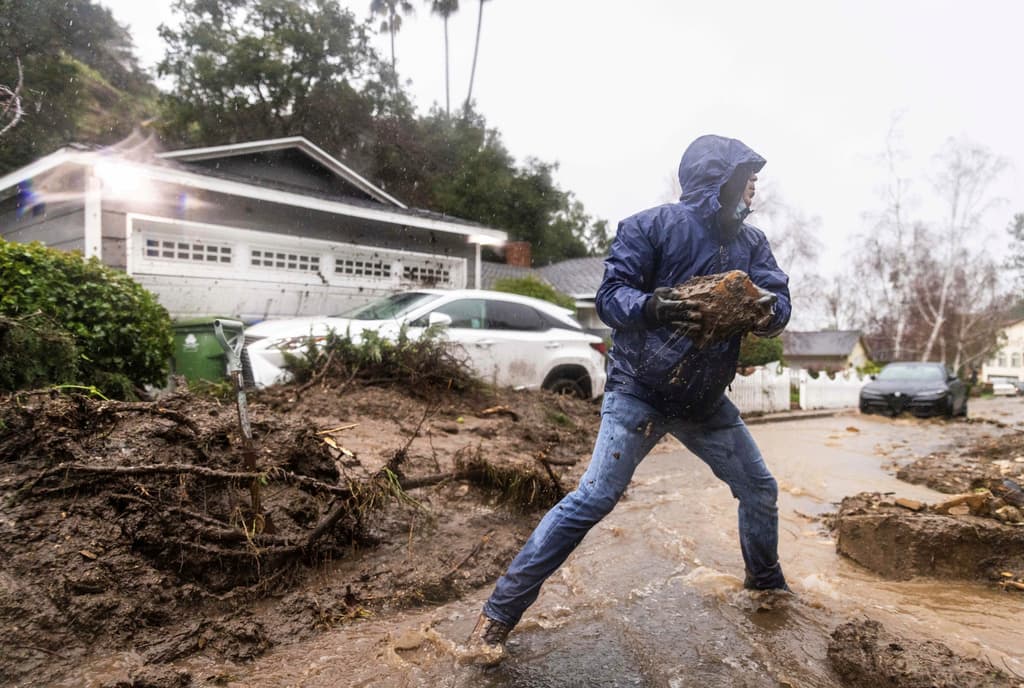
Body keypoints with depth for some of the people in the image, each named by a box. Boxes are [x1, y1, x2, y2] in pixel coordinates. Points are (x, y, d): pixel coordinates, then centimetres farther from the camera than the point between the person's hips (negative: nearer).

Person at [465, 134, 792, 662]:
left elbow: (779, 298, -4)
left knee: (760, 490, 17)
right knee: (593, 499, -15)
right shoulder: (654, 226, -11)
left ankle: (765, 582, 47)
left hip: (706, 401, 7)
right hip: (639, 391, -6)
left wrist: (768, 311, -29)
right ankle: (499, 614, -3)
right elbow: (611, 294, -17)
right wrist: (651, 306, -38)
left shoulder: (751, 242, 7)